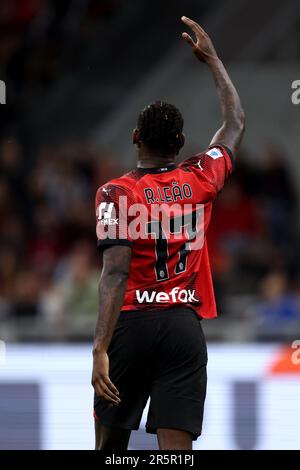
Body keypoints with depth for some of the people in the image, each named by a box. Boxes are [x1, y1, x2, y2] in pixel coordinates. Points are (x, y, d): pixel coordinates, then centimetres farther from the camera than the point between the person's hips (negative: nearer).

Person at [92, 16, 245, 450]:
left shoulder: (117, 194, -6)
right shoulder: (199, 182, 5)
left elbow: (115, 273, -15)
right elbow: (236, 124, 23)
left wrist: (101, 349, -18)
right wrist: (212, 59, 33)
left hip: (131, 325, -1)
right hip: (185, 328, 2)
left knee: (110, 441, 16)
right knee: (175, 447, -7)